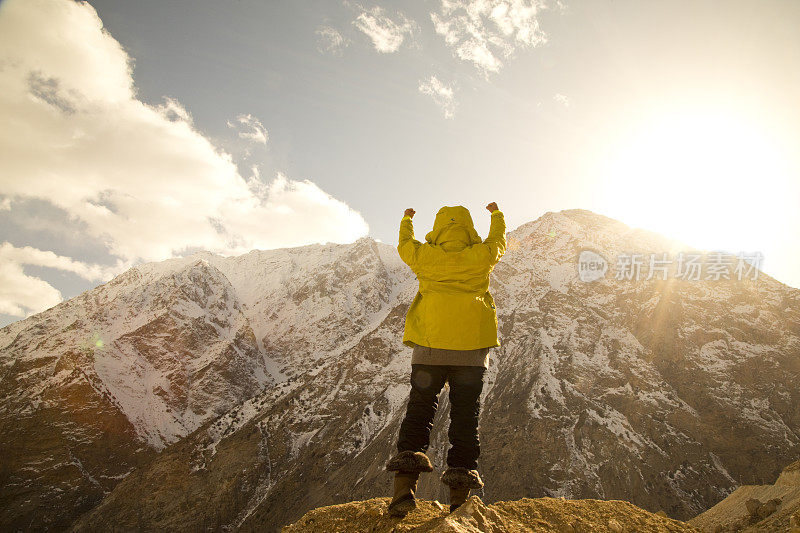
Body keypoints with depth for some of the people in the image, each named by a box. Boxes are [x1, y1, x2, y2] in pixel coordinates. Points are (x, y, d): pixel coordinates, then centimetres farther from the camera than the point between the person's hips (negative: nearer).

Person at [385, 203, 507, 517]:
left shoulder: (425, 256, 2)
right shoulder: (482, 256, 3)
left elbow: (405, 245, 24)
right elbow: (498, 241, 26)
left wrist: (406, 221, 45)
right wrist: (496, 215, 47)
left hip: (429, 348, 0)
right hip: (472, 351, 0)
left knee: (419, 411, 5)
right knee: (465, 416, 5)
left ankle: (405, 485, -6)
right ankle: (460, 491, 3)